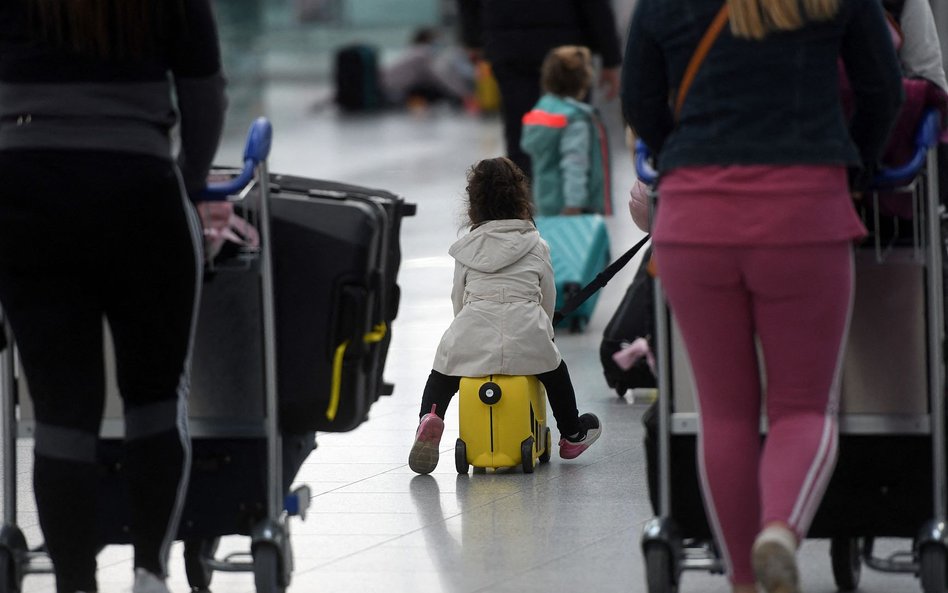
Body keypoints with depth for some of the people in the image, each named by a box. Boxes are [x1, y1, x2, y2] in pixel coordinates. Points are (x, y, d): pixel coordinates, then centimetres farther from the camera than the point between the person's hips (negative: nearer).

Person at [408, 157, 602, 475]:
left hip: (472, 338, 0)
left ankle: (429, 419, -8)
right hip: (526, 335, 0)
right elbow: (548, 297, 16)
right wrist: (542, 330, 32)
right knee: (555, 369, 30)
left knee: (442, 375, 23)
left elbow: (458, 297, 15)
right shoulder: (536, 246, 12)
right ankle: (572, 436, 44)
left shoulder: (466, 248, 12)